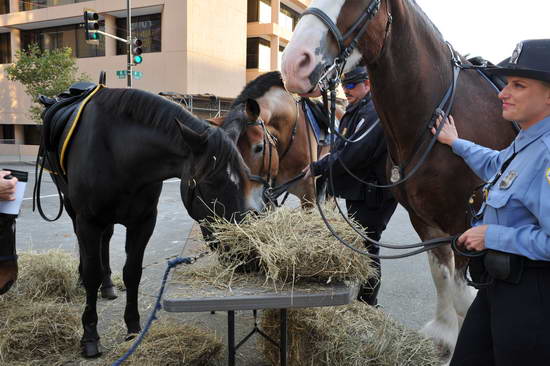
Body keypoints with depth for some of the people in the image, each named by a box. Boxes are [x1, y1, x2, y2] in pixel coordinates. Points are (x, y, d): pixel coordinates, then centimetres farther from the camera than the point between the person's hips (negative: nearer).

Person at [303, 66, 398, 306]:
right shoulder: (356, 111, 16)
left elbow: (352, 155, -27)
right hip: (357, 192, 11)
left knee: (365, 247, -3)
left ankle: (367, 306, 10)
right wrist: (320, 166, 4)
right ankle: (363, 303, 35)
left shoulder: (374, 112, -19)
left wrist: (318, 167, -17)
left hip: (372, 194, -11)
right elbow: (341, 149, 19)